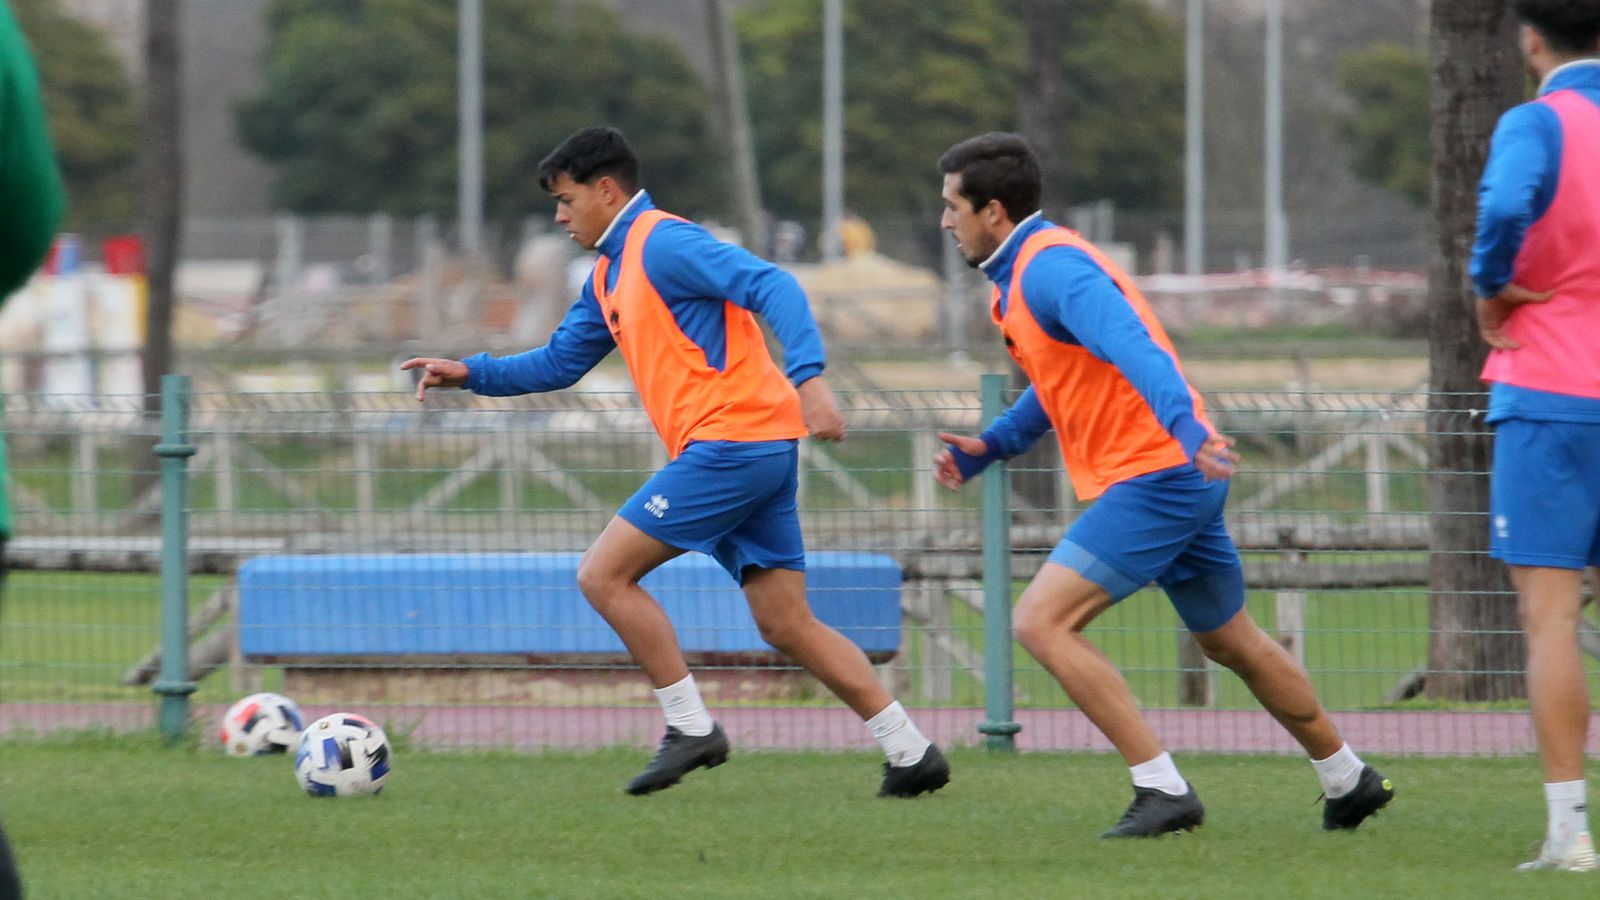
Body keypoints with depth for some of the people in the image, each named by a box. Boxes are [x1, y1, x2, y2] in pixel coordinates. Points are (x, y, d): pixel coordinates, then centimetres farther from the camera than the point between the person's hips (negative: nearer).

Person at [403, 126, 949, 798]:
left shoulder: (661, 243, -8)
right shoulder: (608, 276, 22)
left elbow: (772, 287, -19)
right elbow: (559, 363, 32)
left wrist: (809, 378, -31)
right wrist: (470, 374, 20)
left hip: (731, 441, -10)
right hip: (762, 451, 10)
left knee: (603, 574, -7)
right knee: (787, 626, 7)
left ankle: (691, 729, -5)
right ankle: (912, 753, 6)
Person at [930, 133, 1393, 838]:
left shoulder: (1049, 269, -16)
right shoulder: (1023, 274, 17)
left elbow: (1131, 345, -33)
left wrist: (1185, 426, -48)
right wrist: (989, 447, 21)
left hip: (1154, 476, -11)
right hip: (1181, 475, 11)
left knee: (1042, 623, -15)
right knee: (1231, 642, 22)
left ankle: (1163, 790, -14)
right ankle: (1349, 780, 36)